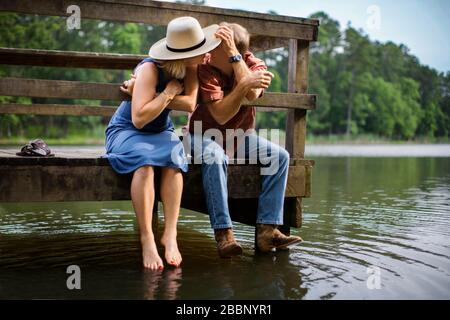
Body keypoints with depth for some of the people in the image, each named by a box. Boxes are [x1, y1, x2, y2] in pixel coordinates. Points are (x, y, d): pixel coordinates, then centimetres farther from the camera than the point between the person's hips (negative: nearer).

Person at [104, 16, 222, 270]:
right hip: (126, 131, -4)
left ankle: (170, 234, -33)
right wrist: (169, 92, -25)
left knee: (174, 156, -31)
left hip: (161, 132, 4)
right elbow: (139, 118, -29)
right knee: (145, 159, -37)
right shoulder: (150, 69, -22)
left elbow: (190, 104, -20)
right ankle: (147, 240, -36)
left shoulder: (191, 67, -5)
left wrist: (152, 96, -24)